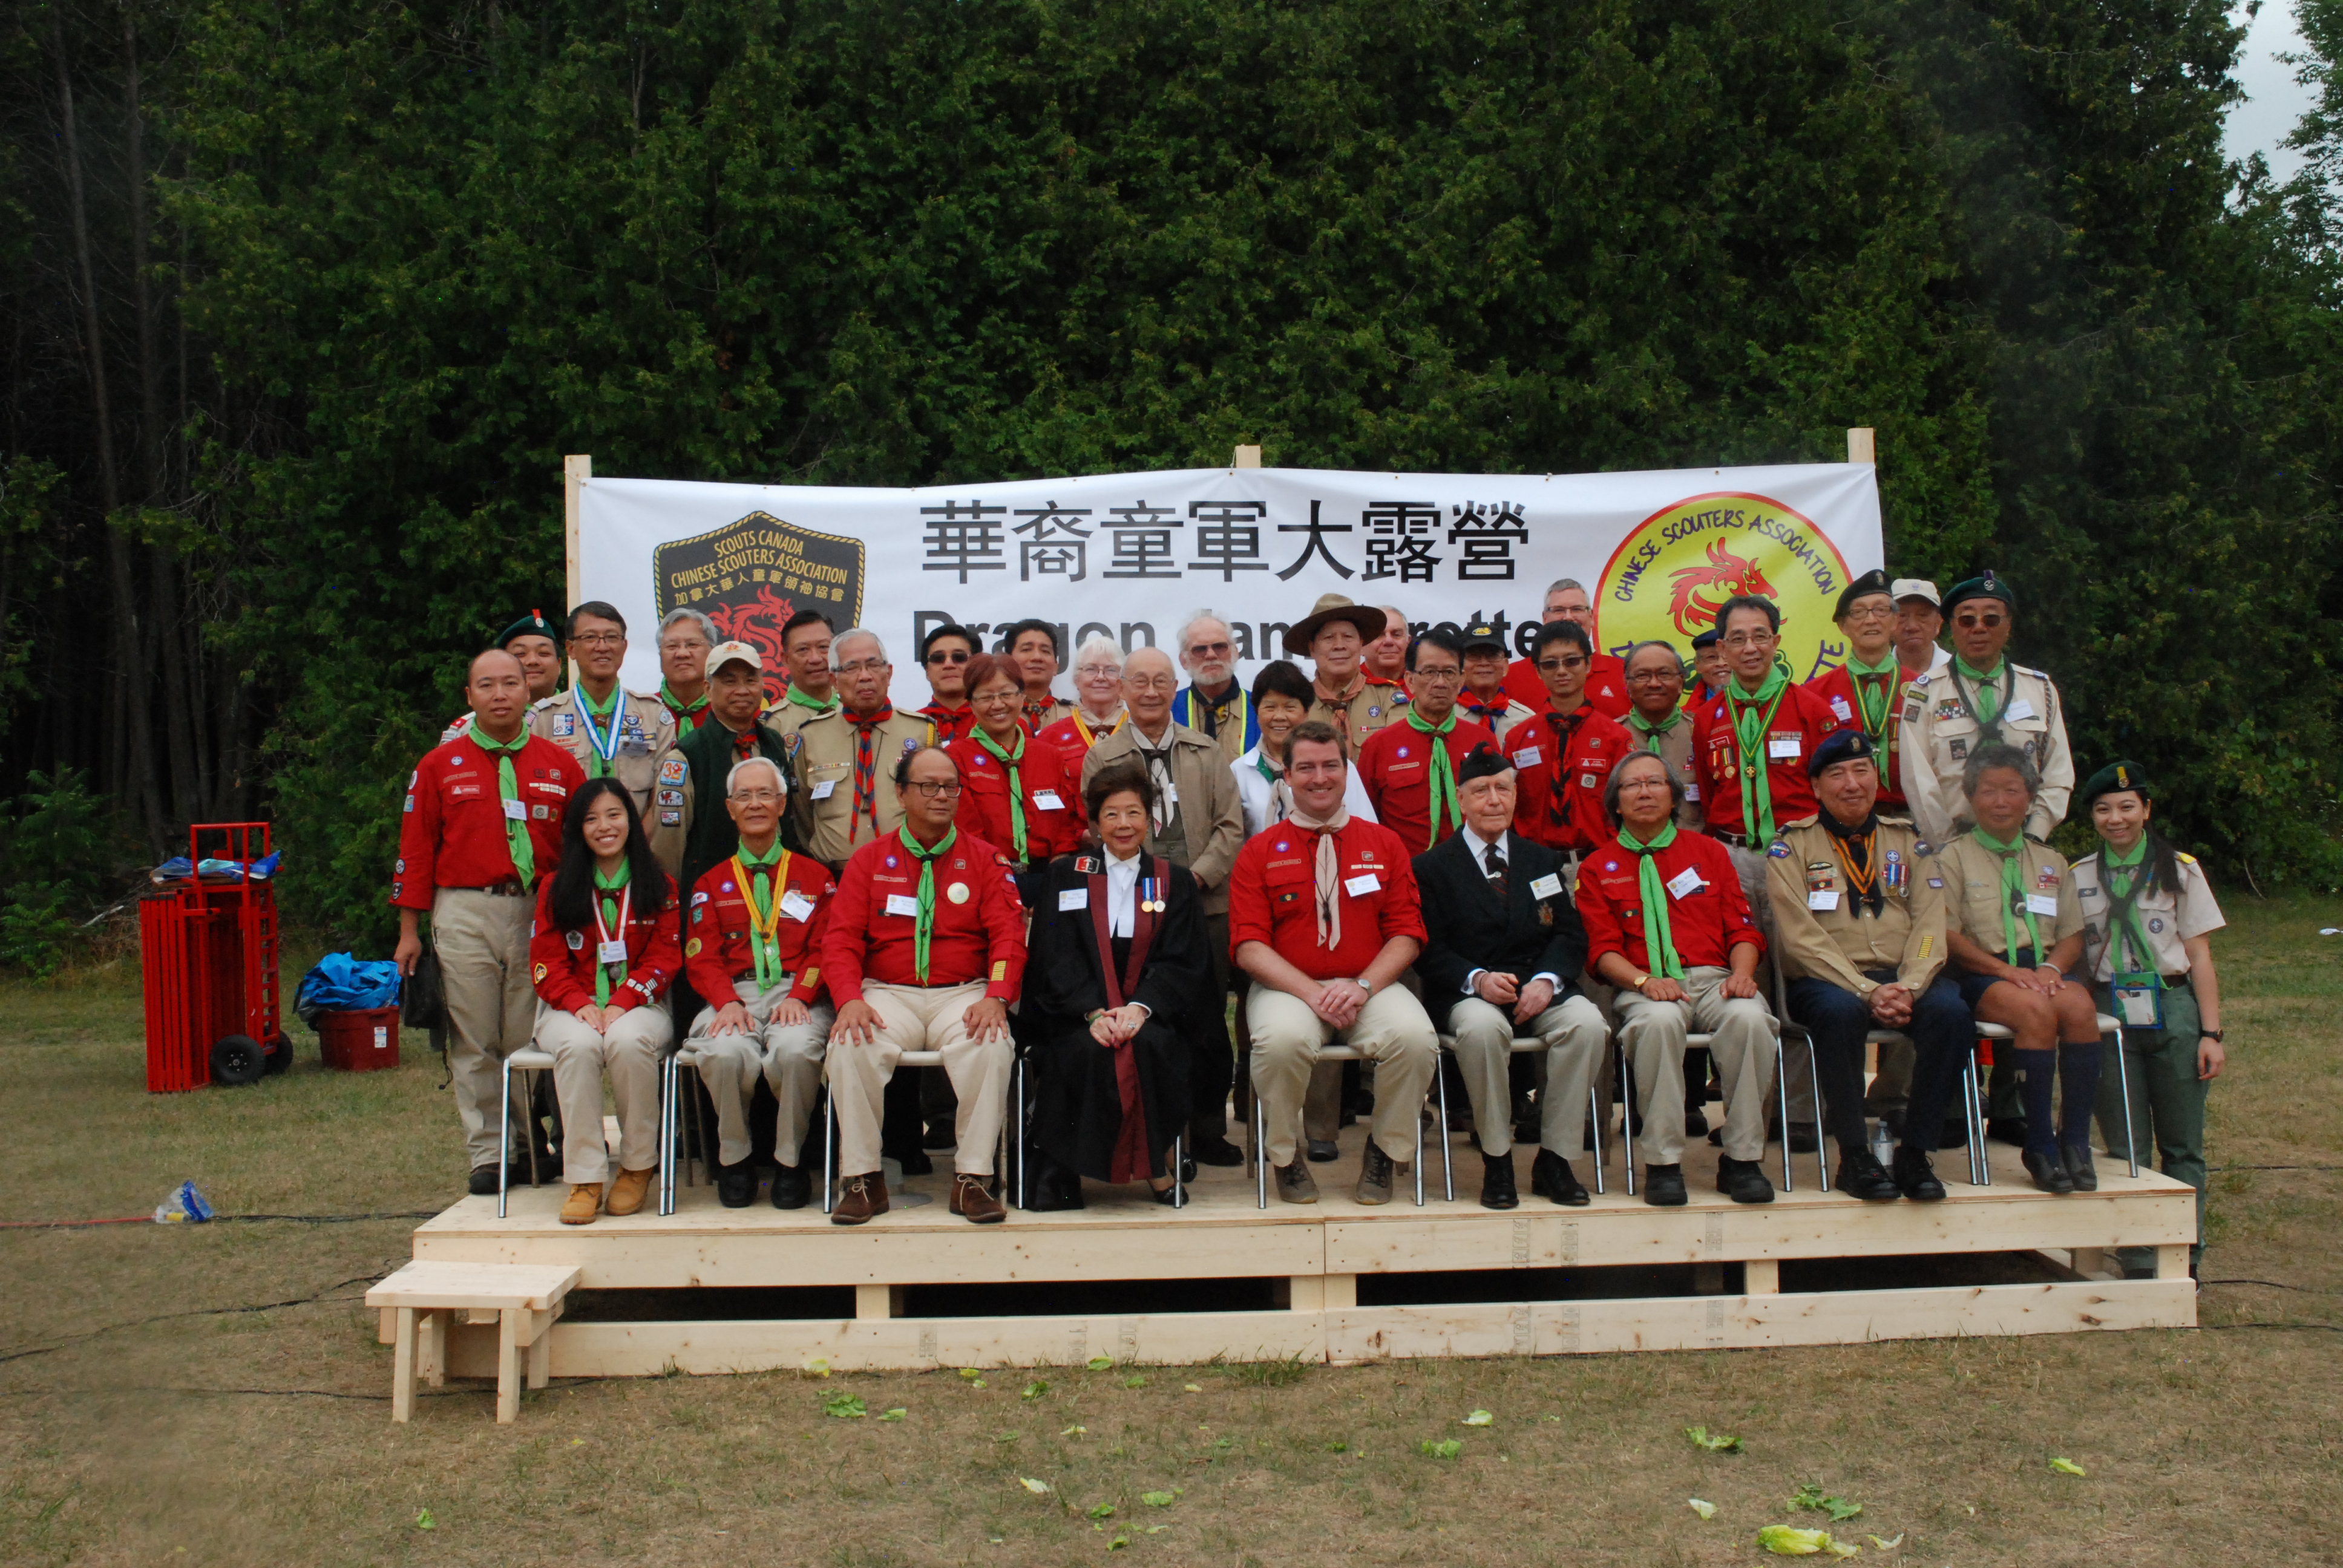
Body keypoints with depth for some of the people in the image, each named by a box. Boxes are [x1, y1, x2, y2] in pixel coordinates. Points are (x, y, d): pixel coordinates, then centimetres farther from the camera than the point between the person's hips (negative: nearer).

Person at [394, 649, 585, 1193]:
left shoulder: (558, 765, 9)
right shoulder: (438, 766, 7)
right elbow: (416, 850, 5)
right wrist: (409, 932, 1)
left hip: (540, 913, 1)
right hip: (465, 916, 0)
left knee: (532, 1040, 3)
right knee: (474, 1042, 1)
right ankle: (486, 1153, 9)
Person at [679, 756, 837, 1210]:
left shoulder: (814, 876, 16)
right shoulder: (712, 883, 19)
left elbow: (825, 948, 5)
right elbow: (701, 958, 7)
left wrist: (799, 997, -14)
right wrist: (727, 1002, -13)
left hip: (797, 995, -1)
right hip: (735, 994, 1)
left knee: (796, 1050, -35)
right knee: (726, 1053, -34)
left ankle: (790, 1161, -12)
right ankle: (734, 1158, -7)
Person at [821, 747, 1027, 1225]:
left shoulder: (985, 859, 9)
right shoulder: (869, 860, 11)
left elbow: (1008, 935, 0)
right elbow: (841, 939, 3)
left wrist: (997, 997, -18)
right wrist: (850, 999, -16)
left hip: (963, 993, 0)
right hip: (887, 993, 1)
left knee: (990, 1046, -32)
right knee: (850, 1046, -29)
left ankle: (973, 1179, -19)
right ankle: (863, 1179, -14)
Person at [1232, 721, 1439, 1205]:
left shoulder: (1385, 845, 11)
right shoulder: (1260, 852, 7)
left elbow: (1407, 935, 5)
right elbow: (1250, 947, -2)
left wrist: (1363, 987, -12)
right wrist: (1313, 993, -15)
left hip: (1370, 986, 1)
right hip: (1287, 987, -1)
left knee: (1415, 1036, -29)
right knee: (1282, 1038, -35)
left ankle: (1388, 1149, -1)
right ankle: (1284, 1155, -5)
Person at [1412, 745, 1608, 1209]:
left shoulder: (1542, 860, 18)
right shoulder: (1431, 866, 7)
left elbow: (1570, 934, 9)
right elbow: (1429, 949, -2)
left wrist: (1546, 980, -12)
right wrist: (1477, 979, -20)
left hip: (1540, 991, 3)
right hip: (1466, 996, -3)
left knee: (1587, 1023, -28)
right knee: (1482, 1026, -37)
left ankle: (1553, 1159, -15)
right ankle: (1496, 1162, -20)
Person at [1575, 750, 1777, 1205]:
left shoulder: (1708, 852, 20)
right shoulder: (1597, 869, 14)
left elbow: (1743, 929, 14)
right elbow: (1602, 950, 5)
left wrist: (1742, 972, -7)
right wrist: (1644, 981, -15)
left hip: (1713, 978, 2)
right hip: (1644, 987, -2)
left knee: (1749, 1018, -33)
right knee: (1659, 1022, -37)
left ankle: (1742, 1159, -20)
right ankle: (1662, 1163, -27)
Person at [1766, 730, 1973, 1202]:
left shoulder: (1907, 840, 15)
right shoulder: (1791, 846, 4)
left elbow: (1929, 923, 4)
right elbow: (1802, 936, -8)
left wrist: (1909, 987, -15)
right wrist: (1868, 992, -19)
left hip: (1903, 979, 3)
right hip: (1826, 980, -3)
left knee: (1950, 1010, -28)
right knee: (1841, 1012, -36)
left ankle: (1915, 1152, -17)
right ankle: (1855, 1157, -22)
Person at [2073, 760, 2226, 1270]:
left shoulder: (2179, 870, 6)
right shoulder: (2078, 877, 9)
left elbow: (2200, 956, 4)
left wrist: (2211, 1033, -2)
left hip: (2173, 1012, -1)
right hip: (2110, 1015, 1)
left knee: (2182, 1147, 2)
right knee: (2125, 1149, 2)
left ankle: (2184, 1262, 12)